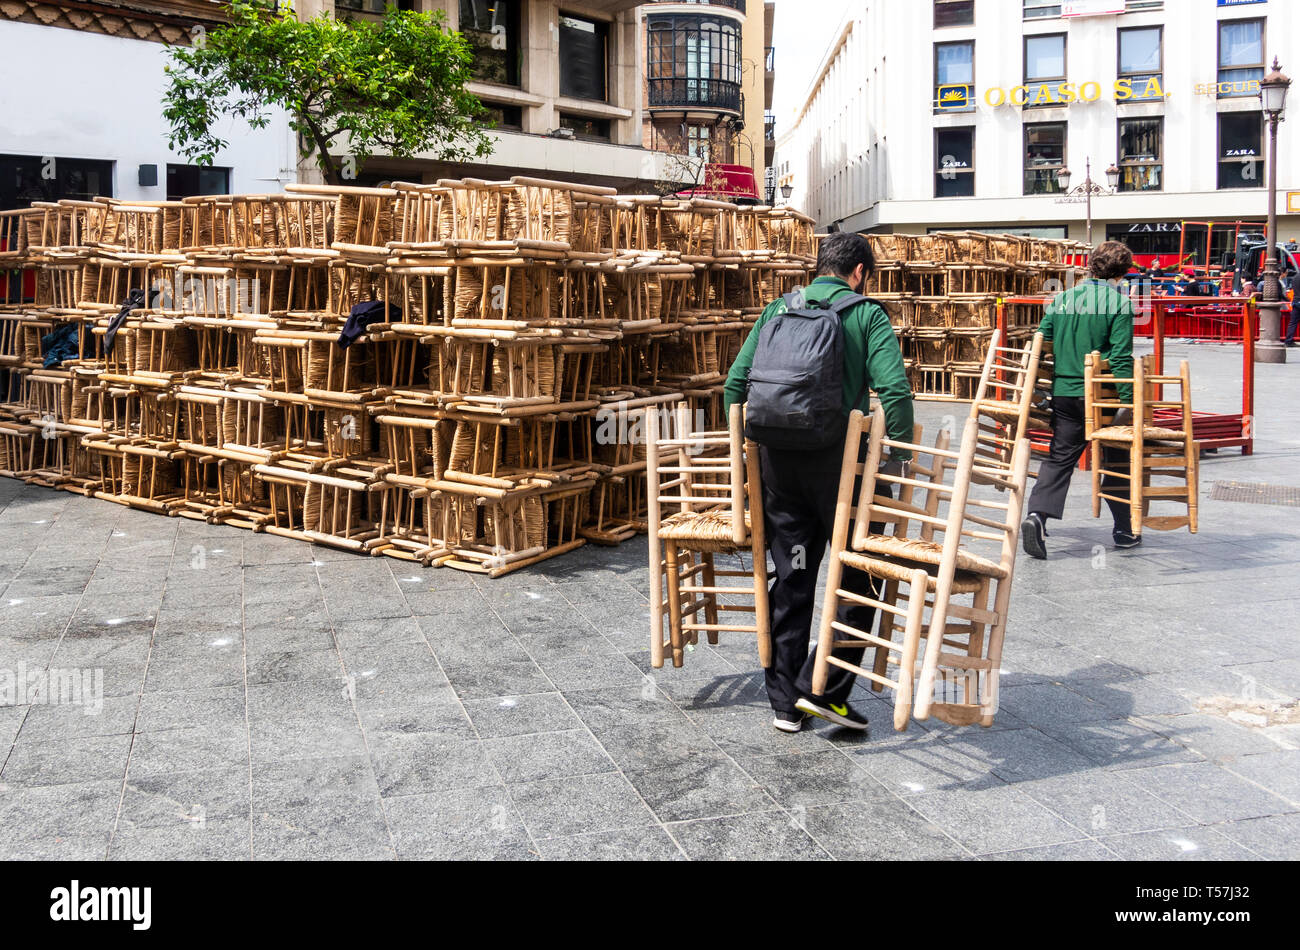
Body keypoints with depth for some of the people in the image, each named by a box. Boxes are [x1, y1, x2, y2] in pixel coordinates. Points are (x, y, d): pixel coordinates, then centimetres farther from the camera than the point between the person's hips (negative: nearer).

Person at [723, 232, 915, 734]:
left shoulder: (778, 310, 13)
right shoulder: (866, 314, 0)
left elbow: (736, 382, 9)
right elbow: (895, 391, -12)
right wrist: (900, 456, -2)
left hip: (777, 460, 5)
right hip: (838, 461, -4)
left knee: (791, 580, 13)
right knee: (858, 578, 11)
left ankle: (785, 701, 19)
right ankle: (822, 688, 6)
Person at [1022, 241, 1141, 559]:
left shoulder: (1063, 299, 8)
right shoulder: (1119, 302, -6)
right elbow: (1121, 356, -13)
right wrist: (1128, 400, -11)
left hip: (1063, 392, 4)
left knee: (1059, 458, 6)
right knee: (1117, 460, 12)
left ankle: (1037, 514, -15)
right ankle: (1124, 529, 22)